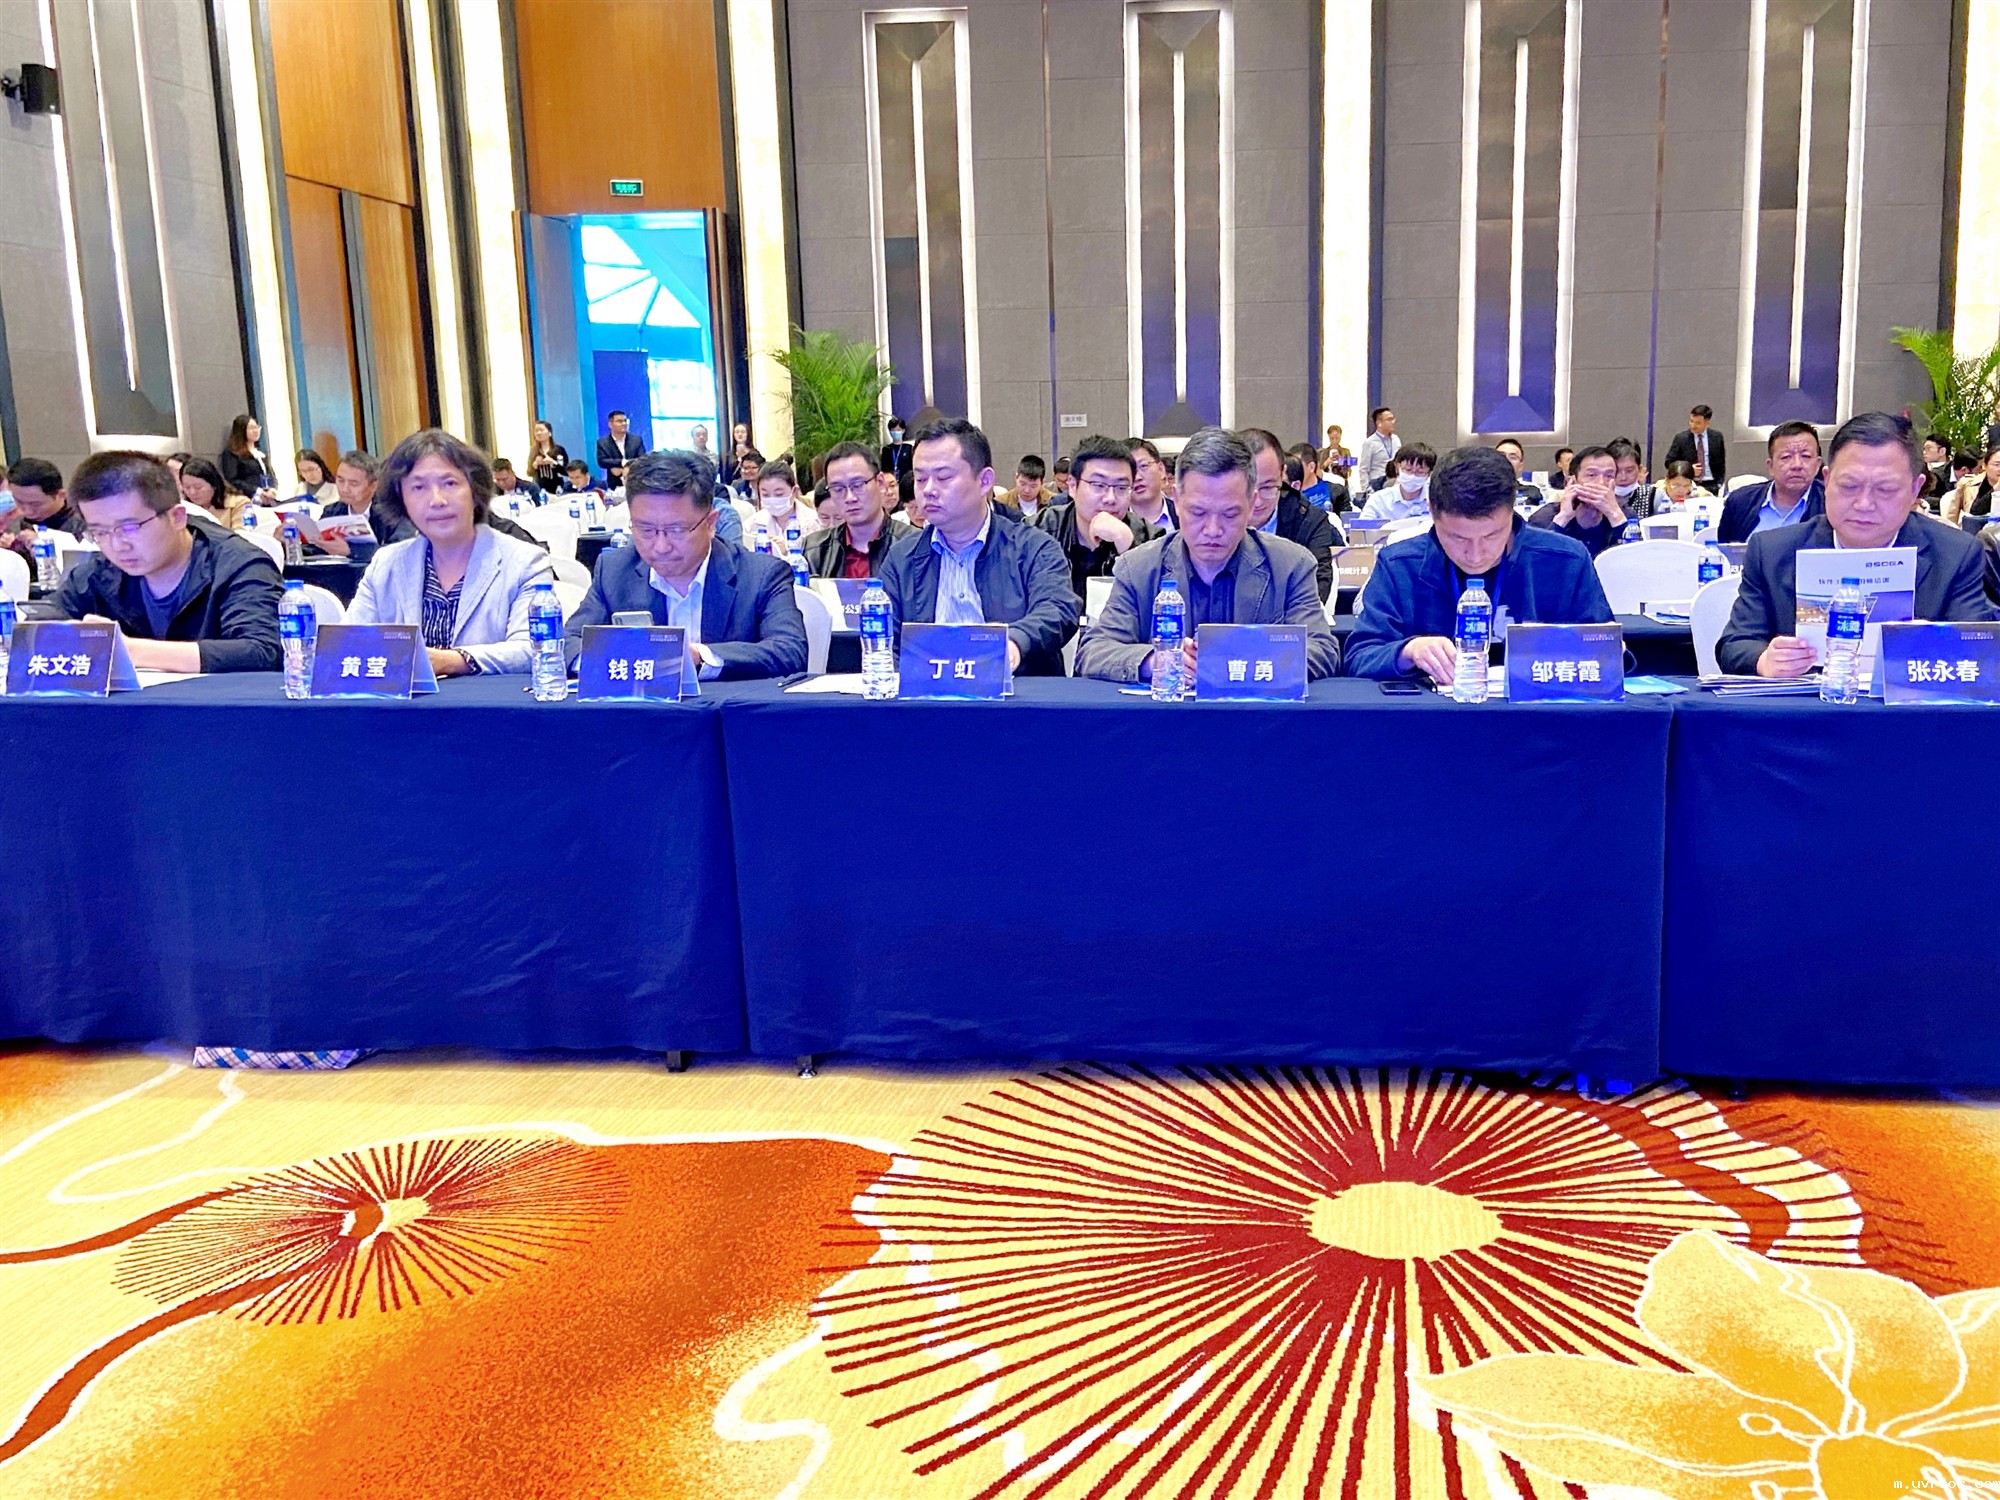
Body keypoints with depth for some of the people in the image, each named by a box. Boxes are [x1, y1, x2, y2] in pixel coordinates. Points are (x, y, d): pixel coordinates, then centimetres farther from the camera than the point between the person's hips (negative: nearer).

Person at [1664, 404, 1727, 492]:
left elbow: (1721, 463, 13)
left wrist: (1719, 484, 3)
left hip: (1711, 486, 2)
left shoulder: (1716, 437, 6)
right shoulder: (1680, 438, 0)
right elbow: (1669, 462, 2)